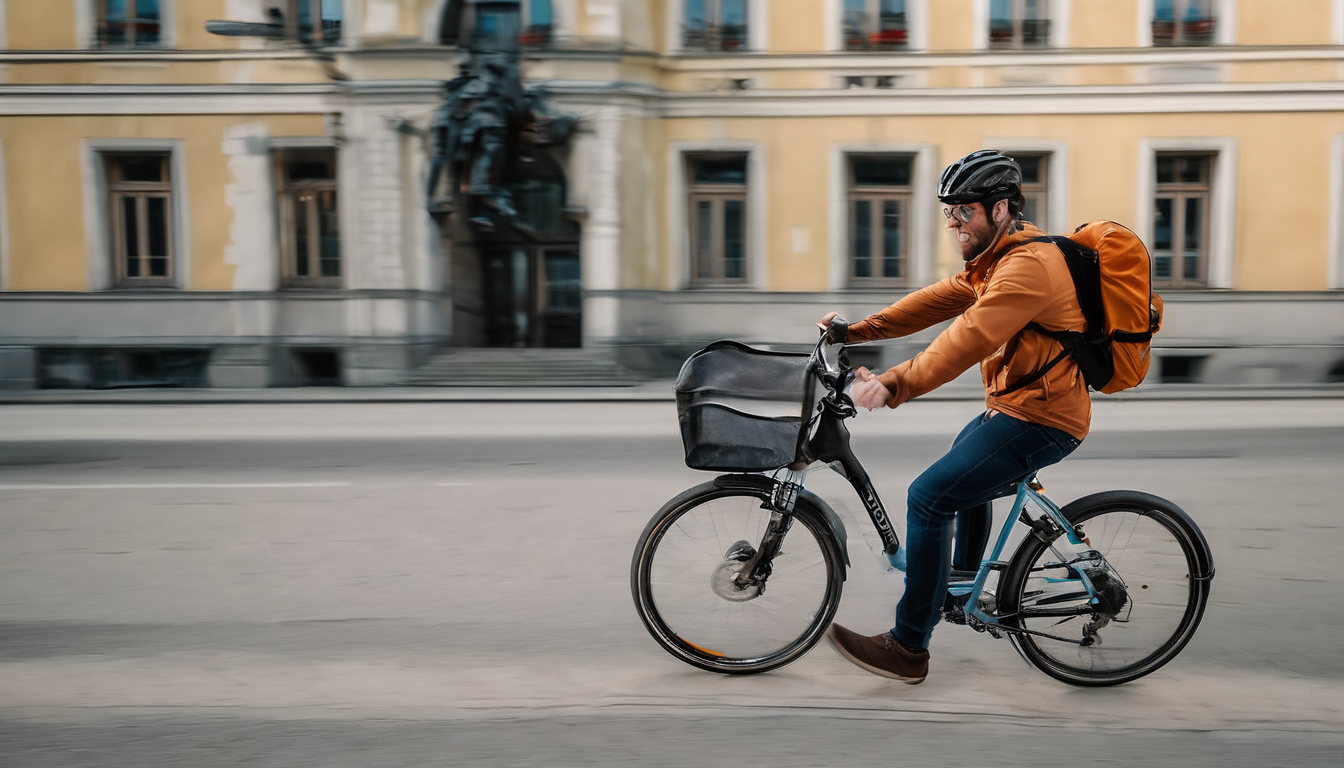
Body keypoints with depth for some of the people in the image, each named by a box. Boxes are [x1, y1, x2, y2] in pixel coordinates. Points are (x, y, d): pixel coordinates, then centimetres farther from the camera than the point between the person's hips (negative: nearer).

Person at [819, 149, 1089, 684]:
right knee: (963, 467, 32)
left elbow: (968, 339, -34)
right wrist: (856, 331, 2)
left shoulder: (1028, 265, -22)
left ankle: (908, 648, -8)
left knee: (929, 496, -16)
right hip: (1014, 403, 11)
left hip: (1039, 418, -11)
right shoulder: (995, 261, 12)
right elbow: (936, 301, 10)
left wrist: (894, 385, -41)